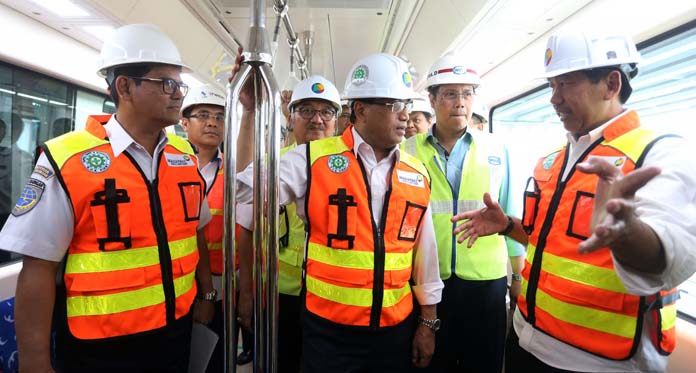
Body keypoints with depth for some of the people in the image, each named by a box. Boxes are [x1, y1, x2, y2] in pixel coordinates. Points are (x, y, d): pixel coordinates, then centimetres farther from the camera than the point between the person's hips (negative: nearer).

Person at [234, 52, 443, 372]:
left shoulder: (417, 174, 2)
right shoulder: (313, 159, -8)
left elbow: (424, 251, 7)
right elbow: (245, 189, -16)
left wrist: (428, 322, 11)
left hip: (396, 329, 4)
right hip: (328, 329, -3)